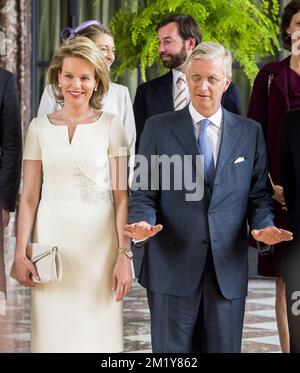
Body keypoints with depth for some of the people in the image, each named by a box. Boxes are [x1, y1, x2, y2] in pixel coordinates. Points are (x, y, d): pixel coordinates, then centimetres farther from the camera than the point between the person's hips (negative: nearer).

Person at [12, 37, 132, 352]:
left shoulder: (111, 126, 0)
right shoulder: (39, 127, 6)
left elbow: (121, 196, -3)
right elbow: (29, 196, 6)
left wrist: (124, 255, -9)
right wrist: (20, 254, -1)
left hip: (98, 243, -1)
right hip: (51, 241, 2)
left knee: (98, 333, 0)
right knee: (53, 334, 3)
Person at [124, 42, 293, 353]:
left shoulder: (250, 133, 9)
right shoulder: (158, 128, 5)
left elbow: (259, 195, 9)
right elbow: (143, 192, 3)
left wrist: (263, 227, -11)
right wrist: (142, 222, -17)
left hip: (228, 270, 2)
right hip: (172, 269, -1)